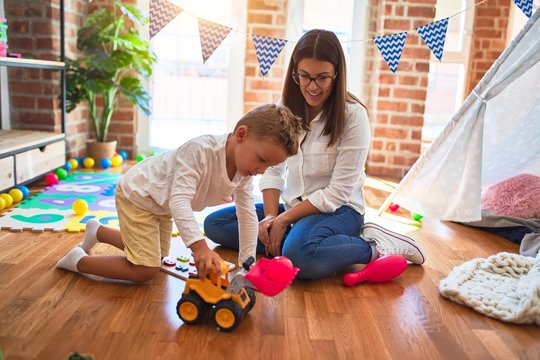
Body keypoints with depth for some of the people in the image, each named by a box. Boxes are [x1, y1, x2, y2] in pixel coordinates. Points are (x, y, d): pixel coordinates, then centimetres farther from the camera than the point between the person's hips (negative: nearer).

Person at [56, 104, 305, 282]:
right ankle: (79, 261, 6)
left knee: (158, 255, 25)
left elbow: (248, 216, -10)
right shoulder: (200, 150, -38)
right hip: (136, 195, -8)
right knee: (146, 270, -13)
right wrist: (200, 246, -57)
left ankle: (98, 231, 41)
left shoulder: (245, 171, -14)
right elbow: (179, 201, -45)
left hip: (161, 204, 8)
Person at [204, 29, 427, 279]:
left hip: (338, 210, -6)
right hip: (293, 206, 6)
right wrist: (270, 216, -15)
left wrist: (284, 219, -17)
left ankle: (374, 247, -15)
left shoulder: (353, 115, -15)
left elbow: (338, 192, -16)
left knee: (300, 255, -39)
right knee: (214, 223, -7)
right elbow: (272, 169, 1)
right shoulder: (286, 110, 2)